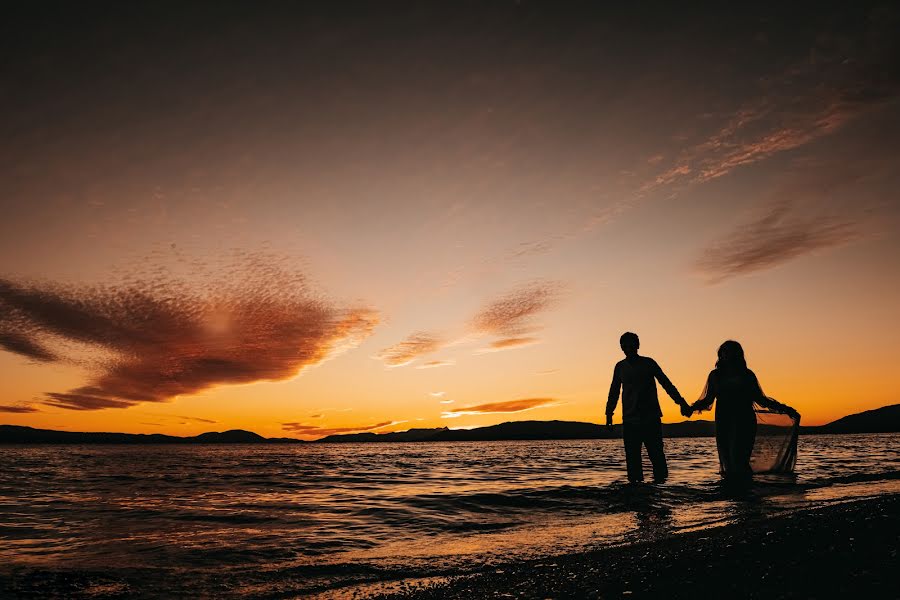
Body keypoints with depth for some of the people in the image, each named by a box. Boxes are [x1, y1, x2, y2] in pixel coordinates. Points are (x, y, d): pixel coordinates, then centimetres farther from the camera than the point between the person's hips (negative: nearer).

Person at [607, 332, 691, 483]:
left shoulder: (648, 363, 5)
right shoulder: (620, 367, 11)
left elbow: (666, 383, 4)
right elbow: (614, 392, 17)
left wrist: (681, 402, -4)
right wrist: (609, 412, 12)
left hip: (651, 419, -2)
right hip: (630, 421, 2)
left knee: (656, 454, -6)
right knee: (632, 458, 0)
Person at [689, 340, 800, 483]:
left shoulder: (747, 375, 9)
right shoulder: (715, 375, 13)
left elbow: (759, 398, 12)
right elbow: (708, 399, 11)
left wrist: (783, 408, 5)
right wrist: (692, 408, -7)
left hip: (744, 422, -2)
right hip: (723, 423, 2)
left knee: (738, 462, -15)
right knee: (727, 463, -4)